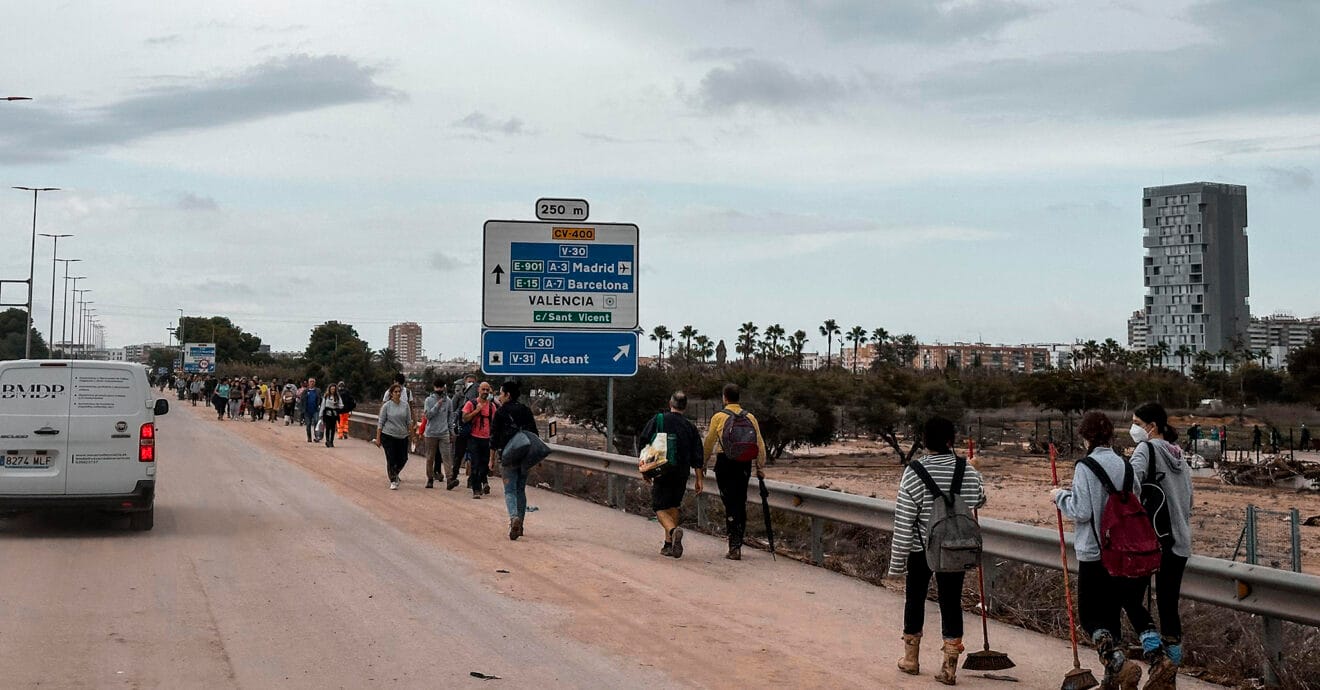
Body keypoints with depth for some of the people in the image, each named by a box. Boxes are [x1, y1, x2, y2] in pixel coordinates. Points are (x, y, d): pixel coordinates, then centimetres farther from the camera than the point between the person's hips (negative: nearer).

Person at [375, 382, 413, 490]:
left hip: (402, 437, 3)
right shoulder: (387, 406, -3)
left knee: (403, 459, 5)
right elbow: (380, 422, -2)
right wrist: (378, 438, -5)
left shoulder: (405, 406, 6)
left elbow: (409, 422, 10)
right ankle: (393, 481, 8)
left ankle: (395, 474, 32)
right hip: (388, 436, -3)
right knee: (391, 460, -3)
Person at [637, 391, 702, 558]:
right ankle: (669, 544, 18)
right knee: (673, 506, 19)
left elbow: (642, 441, -4)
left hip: (662, 472, -3)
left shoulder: (658, 420, -2)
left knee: (660, 508, 1)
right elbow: (697, 457, 2)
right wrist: (699, 479, 7)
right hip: (682, 473, 3)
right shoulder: (690, 427, 4)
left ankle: (673, 530, -29)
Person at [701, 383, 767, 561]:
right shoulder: (750, 417, 6)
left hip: (725, 463, -4)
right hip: (745, 464, 4)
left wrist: (702, 464, 13)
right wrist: (761, 467, 10)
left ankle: (734, 547, -9)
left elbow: (708, 444, 1)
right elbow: (760, 444, 5)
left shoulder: (719, 417, -4)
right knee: (741, 504, 14)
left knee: (730, 504, -3)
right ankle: (737, 545, 22)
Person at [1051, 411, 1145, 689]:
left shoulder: (1086, 467, -15)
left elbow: (1081, 511, -19)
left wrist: (1060, 496, -1)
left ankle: (1119, 663, -18)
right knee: (1111, 613, 16)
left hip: (1094, 552, -6)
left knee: (1089, 615, 4)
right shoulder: (1125, 465, 3)